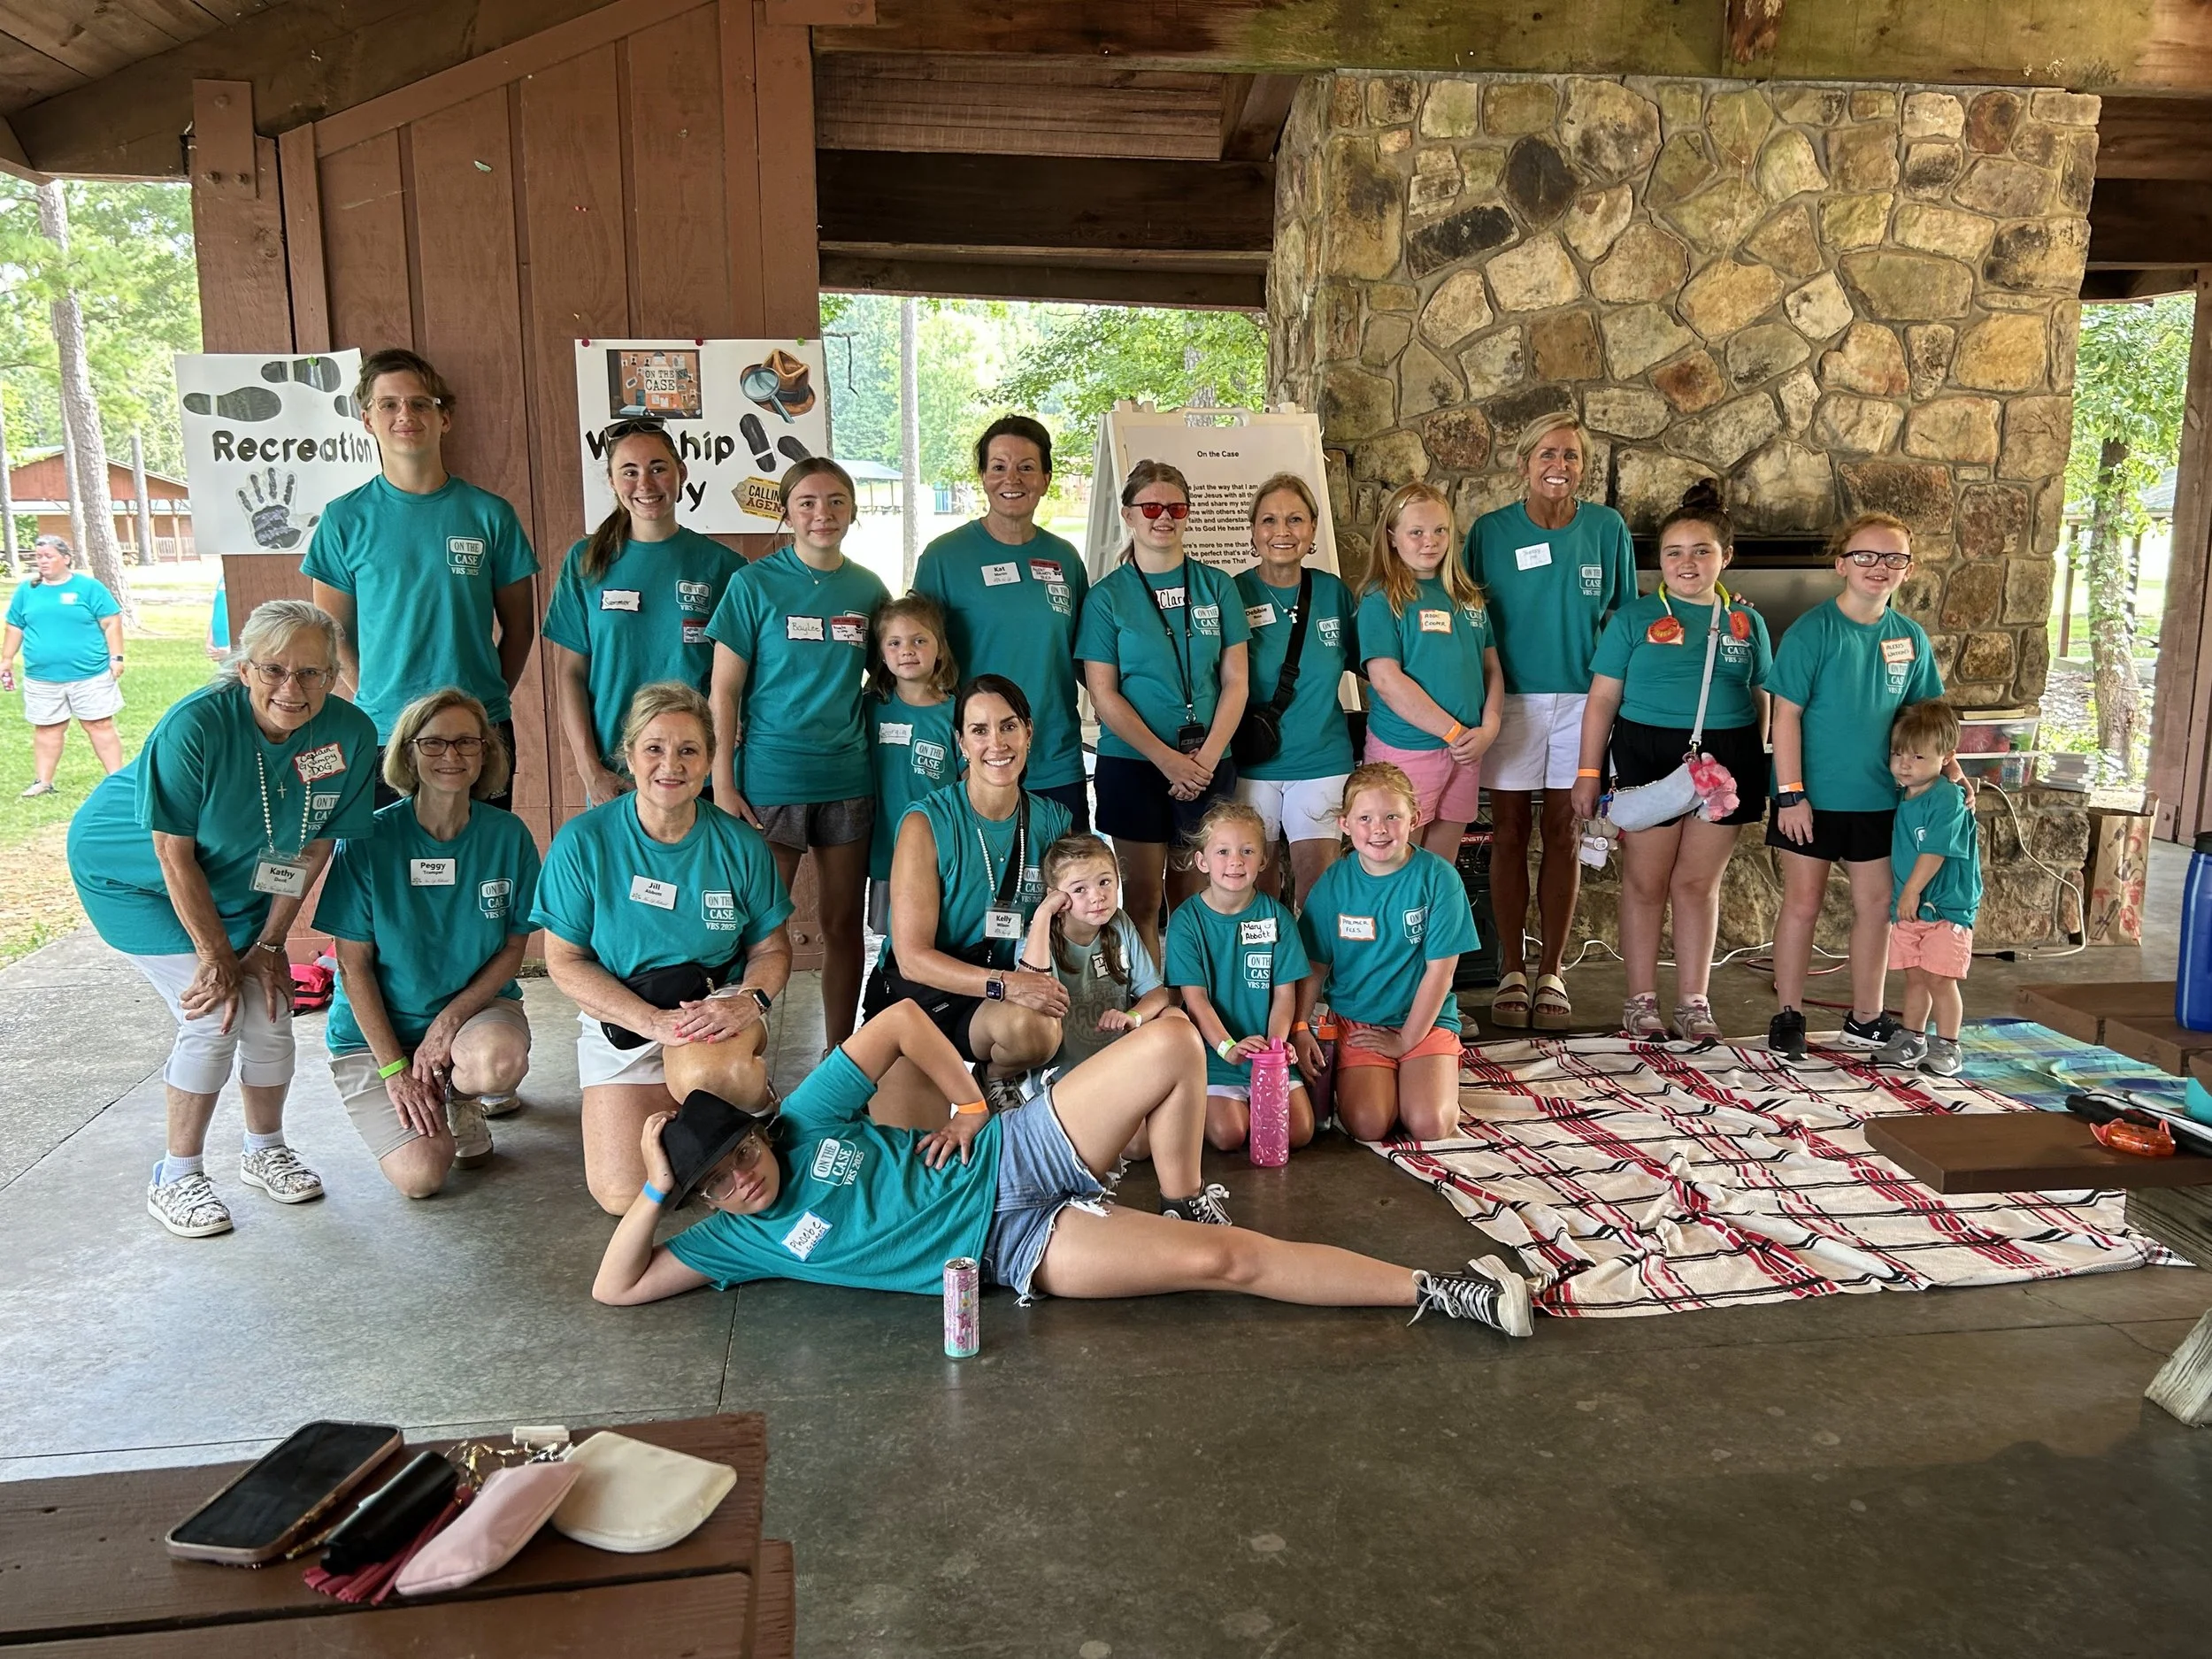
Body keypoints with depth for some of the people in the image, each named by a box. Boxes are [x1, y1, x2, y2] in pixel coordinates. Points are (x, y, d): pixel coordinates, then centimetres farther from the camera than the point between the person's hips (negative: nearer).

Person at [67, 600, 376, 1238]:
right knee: (213, 1019, -12)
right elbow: (175, 855, -25)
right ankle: (176, 1177, 7)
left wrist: (268, 944, -8)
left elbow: (314, 847, -10)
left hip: (237, 880, 4)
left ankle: (265, 1150, 26)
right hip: (137, 874, -4)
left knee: (269, 1010, 0)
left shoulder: (350, 734, -22)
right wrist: (216, 958, -19)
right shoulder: (195, 726, -34)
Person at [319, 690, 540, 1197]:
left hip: (476, 1005, 2)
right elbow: (353, 964, -9)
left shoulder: (507, 835, -7)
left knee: (501, 1058, -35)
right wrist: (394, 1069, -13)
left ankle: (462, 1098, 2)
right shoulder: (369, 839, -13)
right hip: (376, 1027, -2)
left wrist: (451, 1018, -16)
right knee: (421, 1176, -21)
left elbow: (513, 946, -1)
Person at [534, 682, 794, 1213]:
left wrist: (750, 1000, -21)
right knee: (623, 1195, -13)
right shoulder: (583, 841, -9)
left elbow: (771, 949, 3)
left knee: (705, 1075, -38)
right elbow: (565, 960, -7)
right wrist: (652, 1020, -19)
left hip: (718, 1001, 0)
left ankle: (755, 1089, 0)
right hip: (621, 1015, 1)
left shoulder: (740, 844, -5)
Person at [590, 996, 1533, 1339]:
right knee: (1224, 1260, -19)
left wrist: (969, 1107, -1)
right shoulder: (741, 1239, 1)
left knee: (1172, 1040, -17)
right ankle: (1436, 1292, -11)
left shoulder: (807, 1120, 1)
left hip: (1012, 1154, 3)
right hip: (1017, 1249, -3)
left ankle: (1182, 1206, 5)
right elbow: (615, 1289, -3)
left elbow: (902, 1019, 4)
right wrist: (655, 1187, -13)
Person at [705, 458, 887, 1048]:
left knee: (843, 923, 11)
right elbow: (725, 691, -5)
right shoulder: (754, 584, -5)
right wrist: (723, 784, -11)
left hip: (848, 777, 3)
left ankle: (840, 1053, 24)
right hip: (770, 778, -3)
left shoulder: (868, 588, 6)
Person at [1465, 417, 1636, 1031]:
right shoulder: (1491, 531, 1)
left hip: (1582, 698, 1)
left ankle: (1551, 974, 14)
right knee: (1509, 832, 2)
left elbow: (1623, 616, 11)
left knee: (1564, 835, 5)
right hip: (1511, 697, -1)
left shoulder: (1607, 528, 5)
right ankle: (1512, 973, 12)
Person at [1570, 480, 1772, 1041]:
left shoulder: (1747, 623, 9)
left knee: (1698, 882, 8)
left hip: (1726, 757, 2)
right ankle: (1641, 1000, 14)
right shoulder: (1634, 617, 1)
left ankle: (1694, 1000, 17)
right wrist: (1589, 772, -4)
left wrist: (1756, 769, 10)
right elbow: (1602, 699, 0)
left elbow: (1759, 699, 14)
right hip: (1648, 754, -2)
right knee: (1645, 882, 3)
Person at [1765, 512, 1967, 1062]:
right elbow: (1786, 714, -13)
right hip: (1812, 798, -5)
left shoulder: (1910, 638, 4)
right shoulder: (1812, 631, -12)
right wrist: (1790, 793, -17)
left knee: (1875, 903, 12)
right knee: (1802, 903, 4)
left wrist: (1949, 769, -3)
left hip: (1879, 799, 5)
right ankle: (1788, 1016, 16)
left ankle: (1866, 1017, 26)